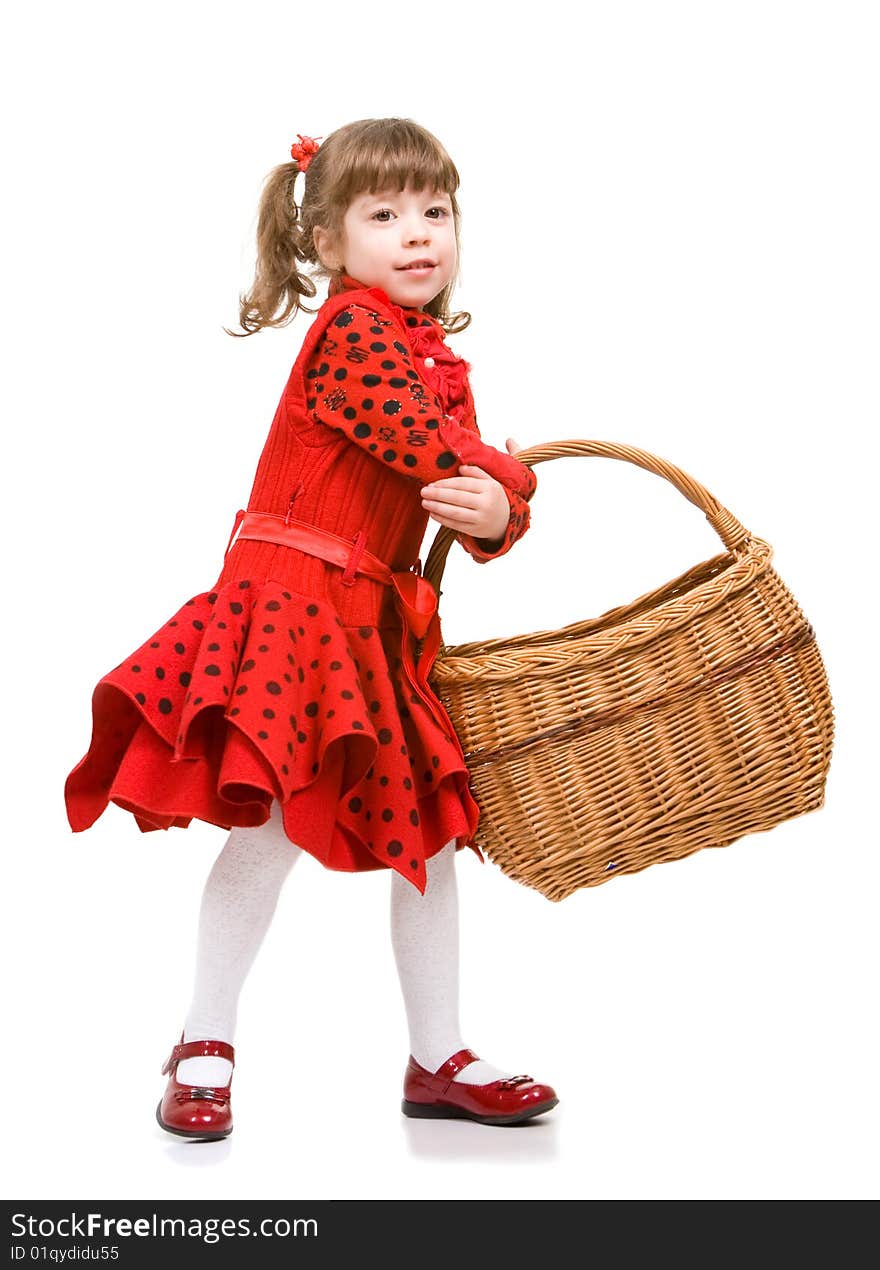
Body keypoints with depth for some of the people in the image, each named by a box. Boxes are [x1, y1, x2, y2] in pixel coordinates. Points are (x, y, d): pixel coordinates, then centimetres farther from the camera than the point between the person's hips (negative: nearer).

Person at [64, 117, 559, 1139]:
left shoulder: (438, 361, 16)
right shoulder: (352, 327, -10)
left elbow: (472, 494, 8)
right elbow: (438, 453, -21)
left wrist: (495, 517, -15)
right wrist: (515, 476, -3)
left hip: (379, 622, 9)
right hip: (292, 597, -9)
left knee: (431, 832, 9)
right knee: (274, 823, -11)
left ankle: (437, 1058, 22)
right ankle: (203, 1046, 9)